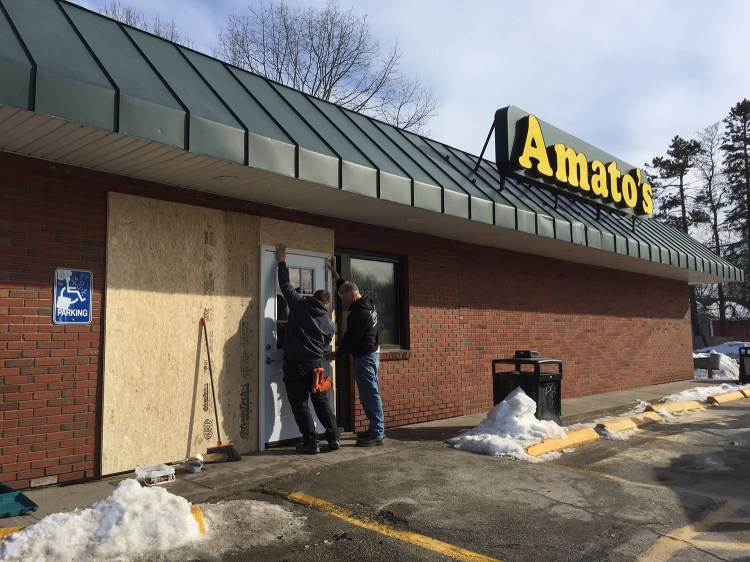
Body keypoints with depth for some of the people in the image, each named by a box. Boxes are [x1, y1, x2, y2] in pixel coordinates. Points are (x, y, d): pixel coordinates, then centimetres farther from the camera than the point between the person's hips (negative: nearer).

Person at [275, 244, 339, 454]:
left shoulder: (299, 304, -1)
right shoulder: (328, 321, 6)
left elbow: (285, 285, 8)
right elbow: (326, 346, 12)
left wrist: (282, 262, 19)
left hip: (294, 364, -3)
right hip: (315, 364, 3)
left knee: (300, 404, 4)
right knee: (322, 401, 14)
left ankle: (310, 443, 4)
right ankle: (333, 438, 13)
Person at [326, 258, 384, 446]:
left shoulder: (358, 314, -20)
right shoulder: (367, 304, 10)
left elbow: (350, 338, -16)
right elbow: (345, 287, 25)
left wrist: (337, 354, -2)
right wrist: (335, 273, 27)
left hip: (364, 357, -10)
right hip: (372, 353, 10)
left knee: (370, 394, -8)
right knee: (369, 393, 14)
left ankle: (377, 434, -5)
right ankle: (376, 429, 20)